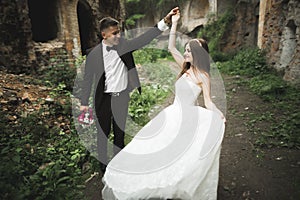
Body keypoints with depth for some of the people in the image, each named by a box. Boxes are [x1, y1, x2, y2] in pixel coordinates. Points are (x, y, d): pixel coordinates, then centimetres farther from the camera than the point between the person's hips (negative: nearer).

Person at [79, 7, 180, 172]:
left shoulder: (124, 45, -3)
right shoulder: (94, 54, -9)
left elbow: (144, 38, -10)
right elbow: (87, 79, -3)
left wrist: (165, 21, -20)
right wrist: (84, 103, 0)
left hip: (122, 98, 3)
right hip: (103, 99, -2)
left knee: (120, 132, 18)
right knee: (103, 134, 12)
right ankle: (103, 164, 34)